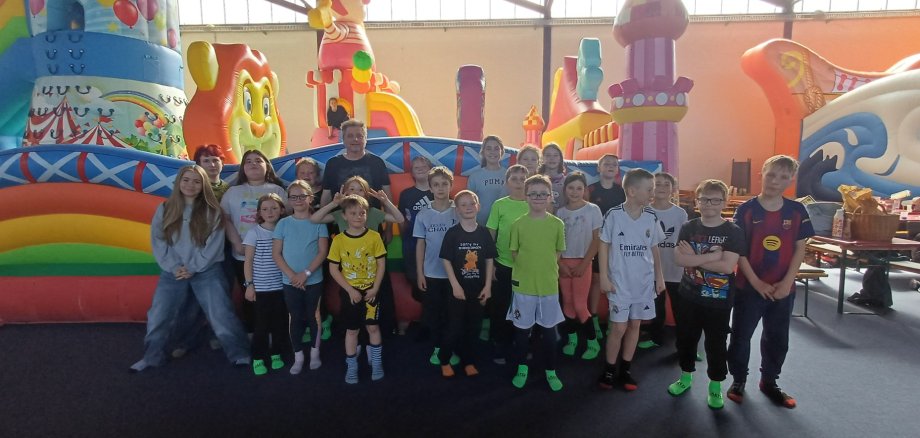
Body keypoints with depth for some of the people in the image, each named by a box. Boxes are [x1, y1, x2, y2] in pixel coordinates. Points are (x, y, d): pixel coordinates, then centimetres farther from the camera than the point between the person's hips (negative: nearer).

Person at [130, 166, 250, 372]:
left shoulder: (212, 211, -2)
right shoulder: (165, 210, 5)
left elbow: (214, 245, -6)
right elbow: (158, 242, 0)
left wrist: (193, 268, -12)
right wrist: (174, 267, -11)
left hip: (207, 271, -3)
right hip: (172, 272, 3)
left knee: (222, 315, -4)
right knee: (158, 316, 9)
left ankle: (240, 355, 7)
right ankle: (152, 357, 30)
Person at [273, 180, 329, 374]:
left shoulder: (318, 223, -2)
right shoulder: (283, 223, 1)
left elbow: (323, 252, -6)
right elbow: (276, 253, -1)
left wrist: (306, 273, -14)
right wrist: (292, 275, -11)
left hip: (314, 280, -1)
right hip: (290, 281, 1)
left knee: (314, 316, 8)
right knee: (296, 318, 9)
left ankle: (315, 352, 26)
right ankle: (298, 356, 22)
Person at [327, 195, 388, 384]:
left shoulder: (374, 236, -7)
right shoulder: (339, 239, -8)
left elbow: (381, 264, -3)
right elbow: (333, 269, -6)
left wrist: (374, 289, -10)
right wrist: (350, 290, -11)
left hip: (370, 290, 0)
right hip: (350, 292, 0)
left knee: (373, 327, 8)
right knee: (351, 329, 10)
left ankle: (377, 364, 25)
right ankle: (351, 367, 24)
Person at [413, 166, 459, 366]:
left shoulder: (459, 212, -6)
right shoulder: (423, 215, -2)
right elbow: (420, 245, 2)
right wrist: (419, 273, 1)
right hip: (432, 273, 1)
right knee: (433, 313, 10)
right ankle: (437, 347, 27)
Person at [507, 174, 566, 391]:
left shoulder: (557, 224, -3)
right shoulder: (518, 224, -6)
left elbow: (558, 253, 7)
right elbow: (514, 253, 2)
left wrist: (545, 268, 0)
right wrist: (529, 267, -3)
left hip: (549, 285, 1)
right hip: (523, 285, -1)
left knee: (549, 329, 11)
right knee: (522, 328, 12)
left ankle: (550, 371, 27)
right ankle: (522, 368, 30)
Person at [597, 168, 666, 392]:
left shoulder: (651, 217, 0)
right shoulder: (614, 215, -11)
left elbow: (654, 249, 10)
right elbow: (604, 246, -5)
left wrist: (659, 277, 9)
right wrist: (604, 277, -8)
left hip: (644, 281, 4)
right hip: (620, 281, -4)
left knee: (635, 325, 12)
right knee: (619, 327, -1)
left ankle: (624, 369, 26)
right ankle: (609, 369, 18)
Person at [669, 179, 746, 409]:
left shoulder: (733, 232, -9)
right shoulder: (688, 228, 0)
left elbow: (727, 266, -21)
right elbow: (679, 258, -14)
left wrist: (694, 257, -15)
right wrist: (712, 255, -21)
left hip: (718, 300, -3)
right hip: (688, 296, 3)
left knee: (716, 344, 9)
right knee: (685, 339, 15)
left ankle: (715, 385, 28)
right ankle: (686, 377, 35)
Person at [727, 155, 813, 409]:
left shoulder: (797, 211, -1)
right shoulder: (746, 210, -9)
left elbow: (800, 249, 1)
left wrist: (787, 282, -8)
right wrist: (756, 282, -14)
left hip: (783, 288, 3)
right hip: (749, 286, -3)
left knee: (777, 338, 15)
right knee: (741, 335, 8)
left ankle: (769, 381, 34)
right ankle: (738, 380, 26)